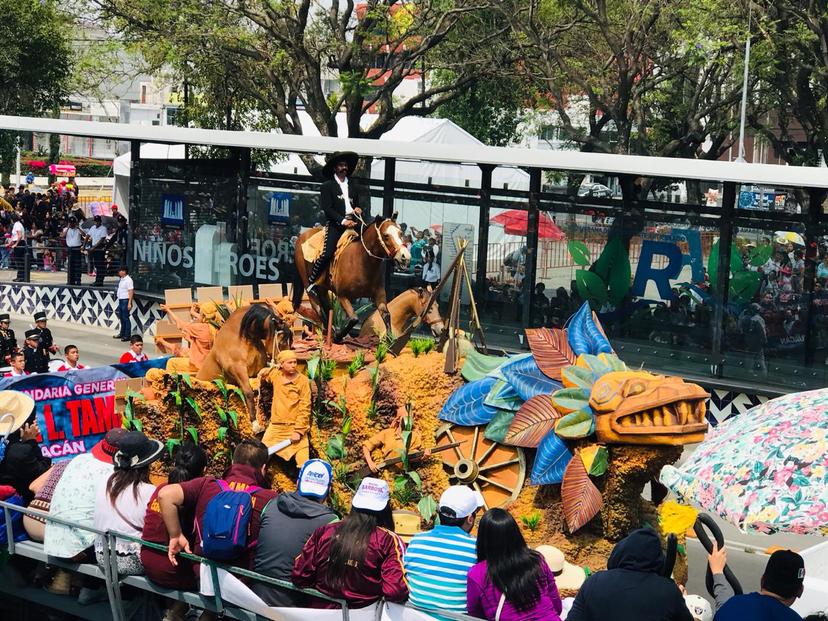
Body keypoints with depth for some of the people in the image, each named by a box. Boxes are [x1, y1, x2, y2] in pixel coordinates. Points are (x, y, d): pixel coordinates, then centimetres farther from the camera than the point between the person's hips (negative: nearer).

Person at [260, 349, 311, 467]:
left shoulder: (303, 380, -8)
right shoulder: (275, 375, 5)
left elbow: (305, 408, -10)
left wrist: (299, 430, -15)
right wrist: (275, 368, 12)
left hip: (295, 428, -4)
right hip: (276, 427, 4)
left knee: (304, 464, -9)